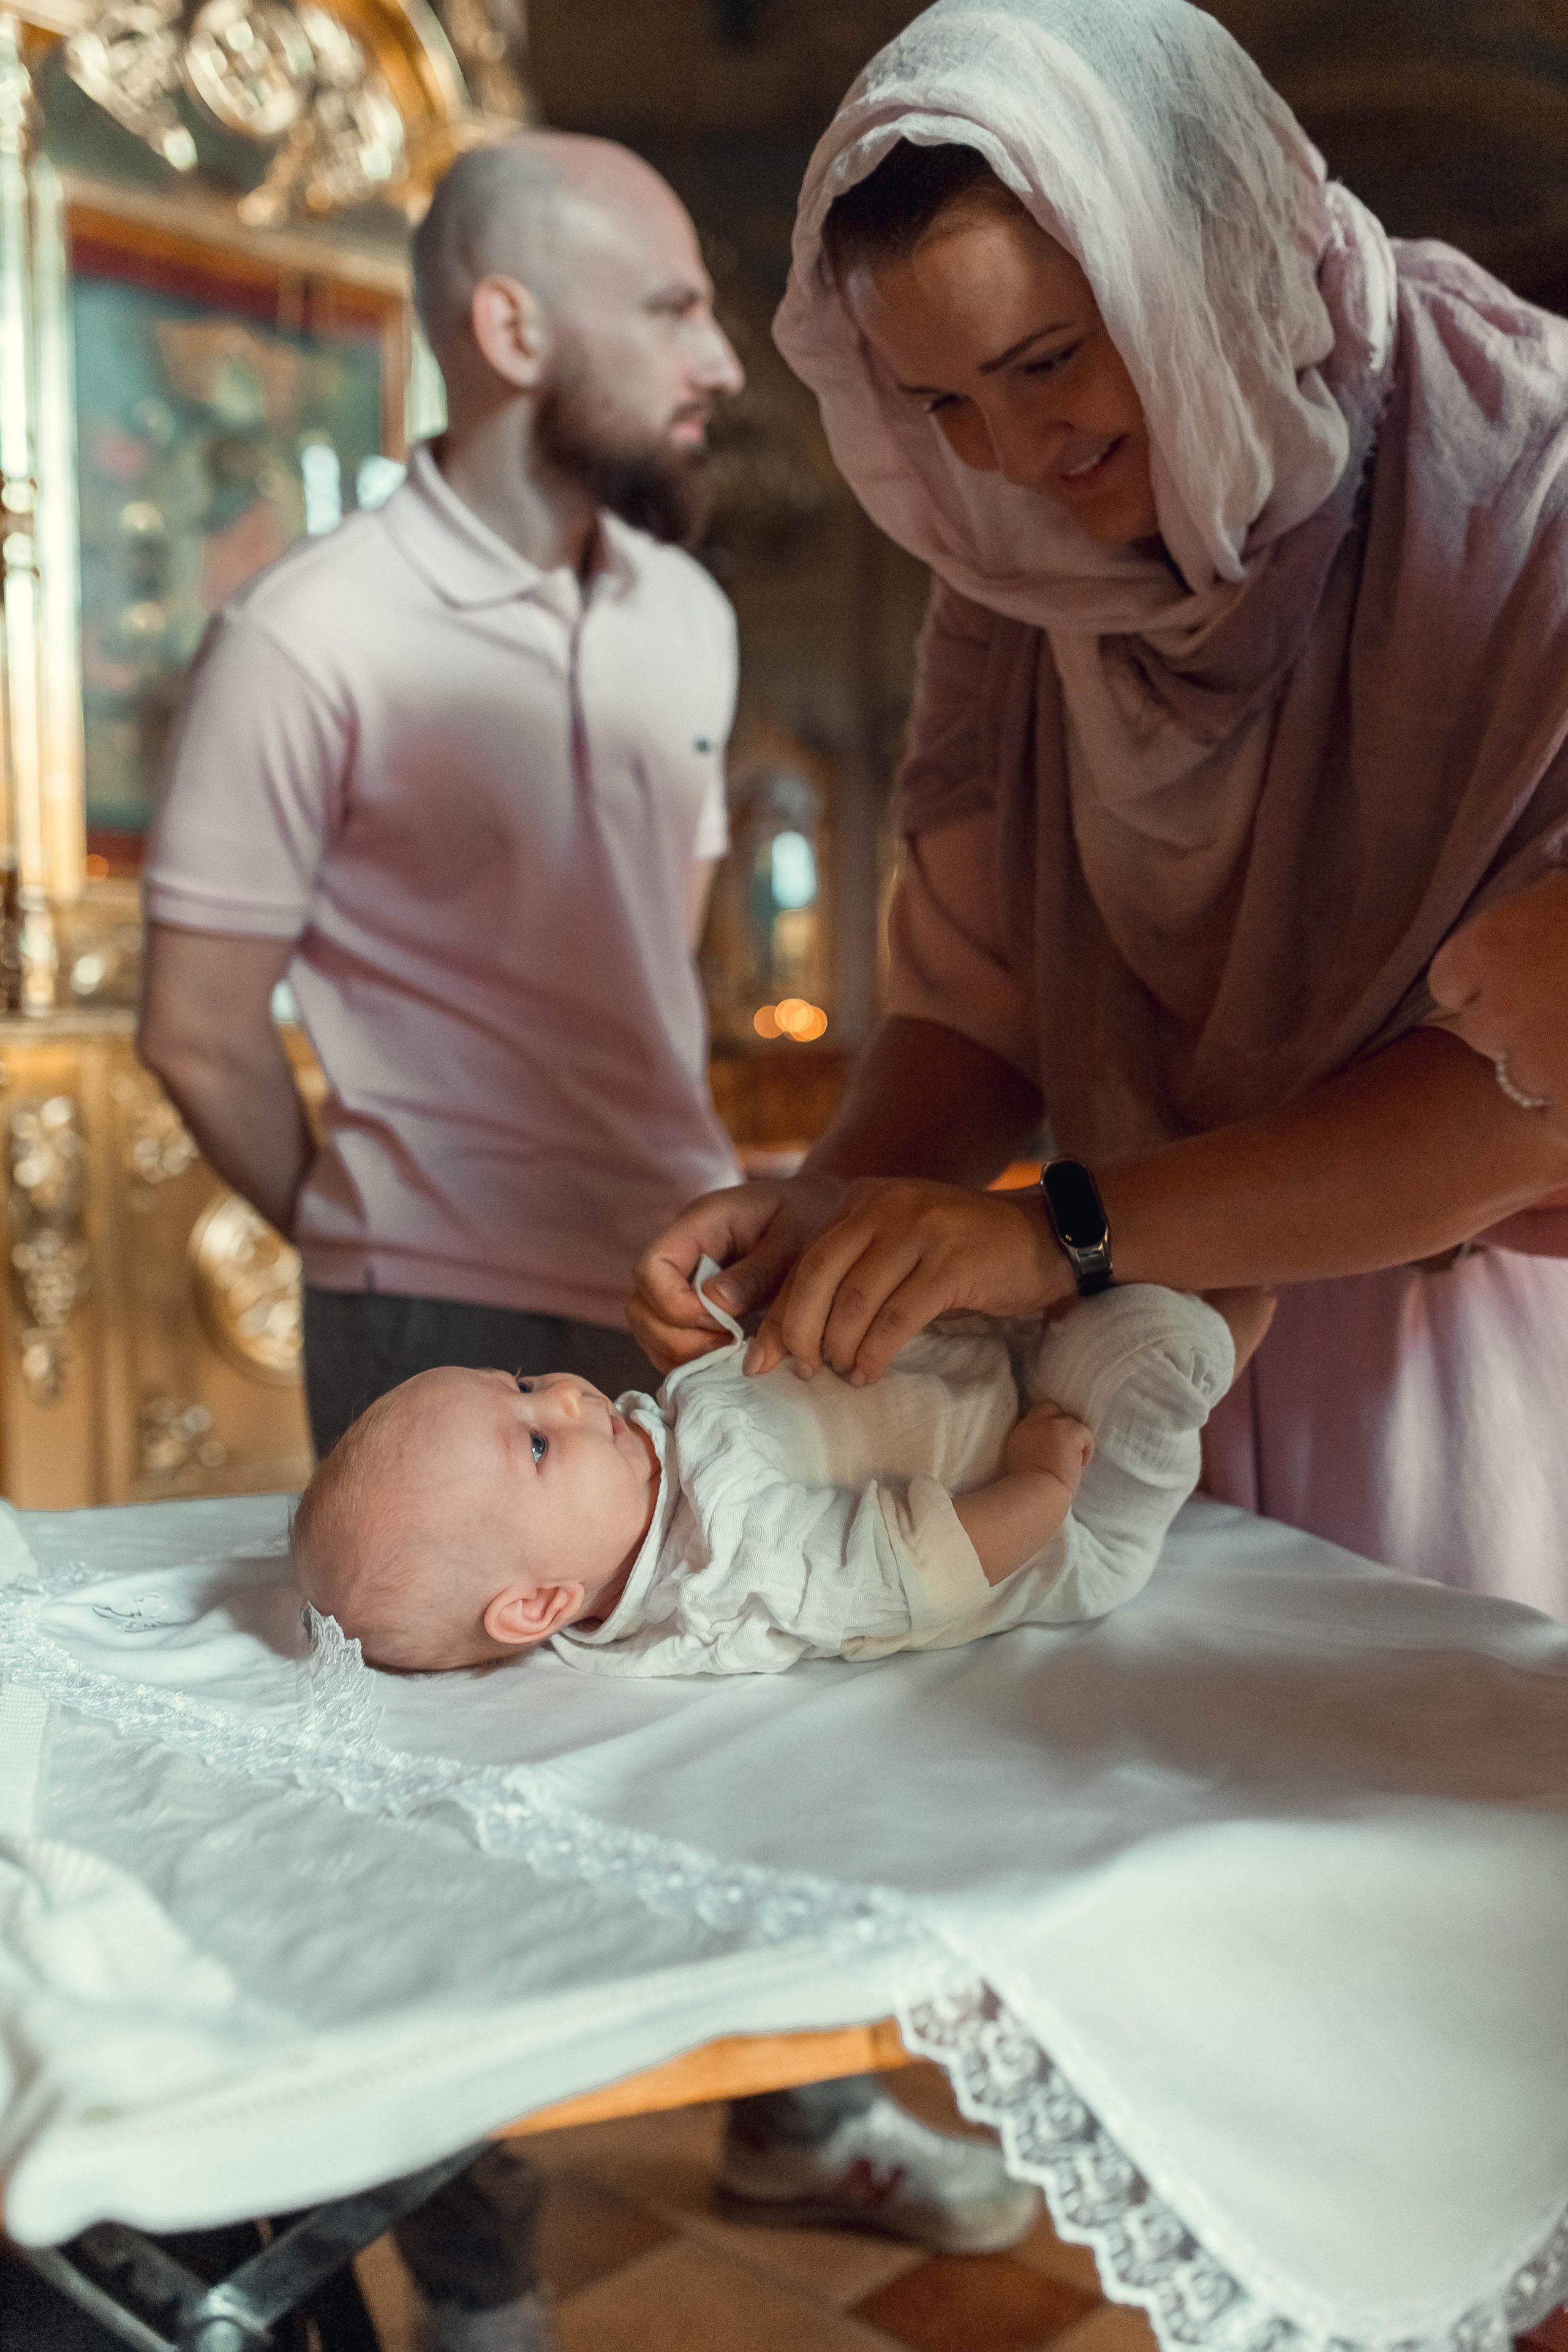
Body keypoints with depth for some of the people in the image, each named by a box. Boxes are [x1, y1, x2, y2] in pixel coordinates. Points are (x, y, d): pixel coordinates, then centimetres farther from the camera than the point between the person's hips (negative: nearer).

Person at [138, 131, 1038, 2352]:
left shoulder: (686, 615, 7)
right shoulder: (313, 640, -13)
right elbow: (199, 1027, -9)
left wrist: (702, 1191, 10)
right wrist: (386, 1247, -1)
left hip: (696, 1290, 6)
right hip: (457, 1334, -6)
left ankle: (804, 2114, 45)